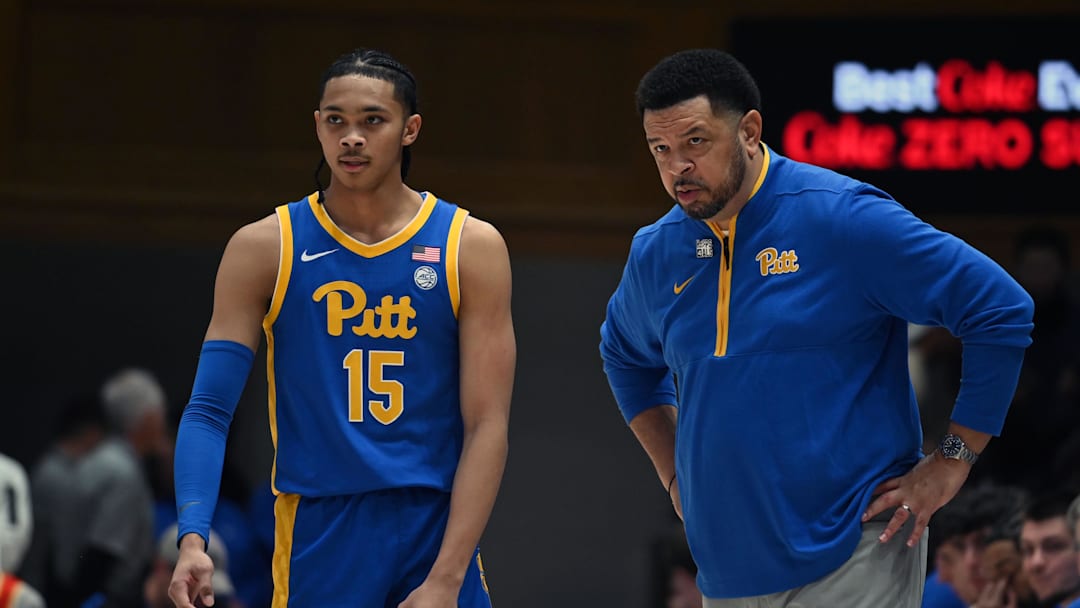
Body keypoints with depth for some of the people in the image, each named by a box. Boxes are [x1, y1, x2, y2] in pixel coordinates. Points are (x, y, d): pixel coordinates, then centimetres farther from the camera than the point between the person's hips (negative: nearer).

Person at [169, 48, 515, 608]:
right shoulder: (263, 249, 1)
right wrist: (192, 539, -18)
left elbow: (487, 426, -4)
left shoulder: (471, 247, 1)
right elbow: (208, 409, -2)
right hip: (320, 535, 0)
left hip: (438, 530, 0)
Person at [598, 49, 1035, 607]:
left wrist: (951, 463, -10)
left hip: (850, 563, -6)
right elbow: (625, 356, 31)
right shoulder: (655, 253, 7)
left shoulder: (843, 220, -12)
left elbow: (1002, 310, -11)